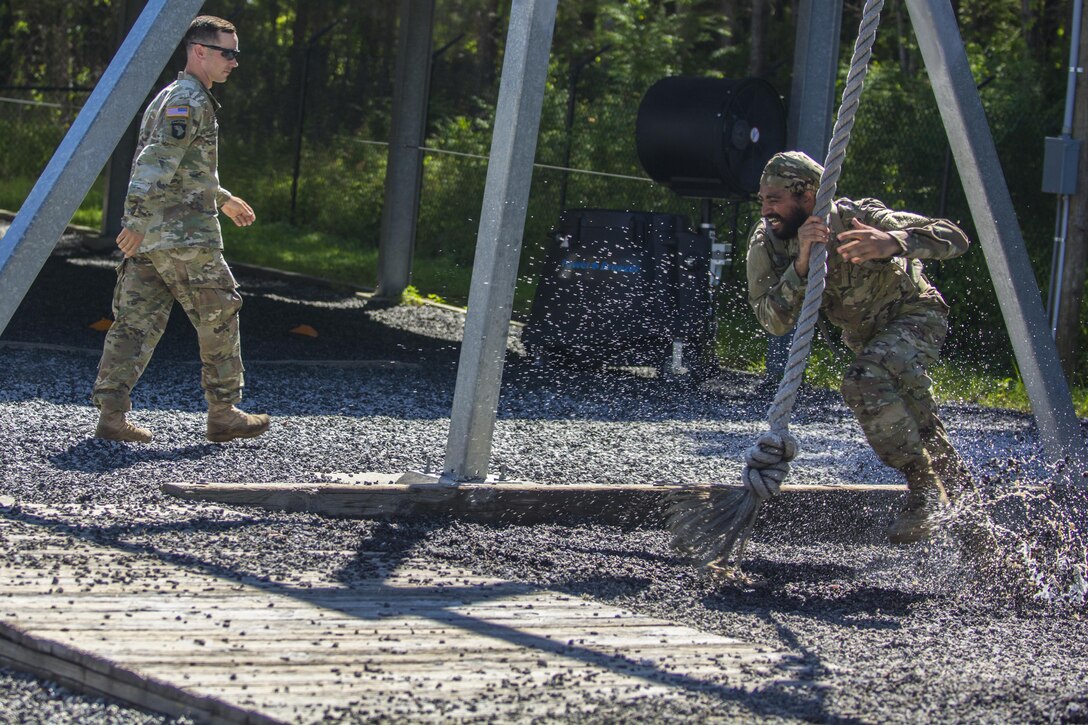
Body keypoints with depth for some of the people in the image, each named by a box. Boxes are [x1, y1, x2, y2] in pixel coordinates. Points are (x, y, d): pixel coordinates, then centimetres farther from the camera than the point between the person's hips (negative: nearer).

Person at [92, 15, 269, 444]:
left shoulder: (172, 97, 22)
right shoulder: (189, 100, -11)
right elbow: (157, 162, -22)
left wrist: (223, 199, 43)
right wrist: (137, 219, -27)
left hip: (149, 237, 10)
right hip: (185, 236, -10)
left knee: (136, 322, 5)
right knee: (219, 319, 2)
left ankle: (111, 414, 0)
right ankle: (223, 413, 8)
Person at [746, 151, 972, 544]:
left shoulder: (857, 219, -31)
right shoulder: (765, 243, -19)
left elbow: (955, 237, -35)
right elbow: (775, 322, -28)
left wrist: (894, 242, -54)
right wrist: (801, 264, -43)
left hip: (916, 315, -7)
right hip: (866, 334, 7)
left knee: (864, 381, -31)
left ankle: (926, 488, -22)